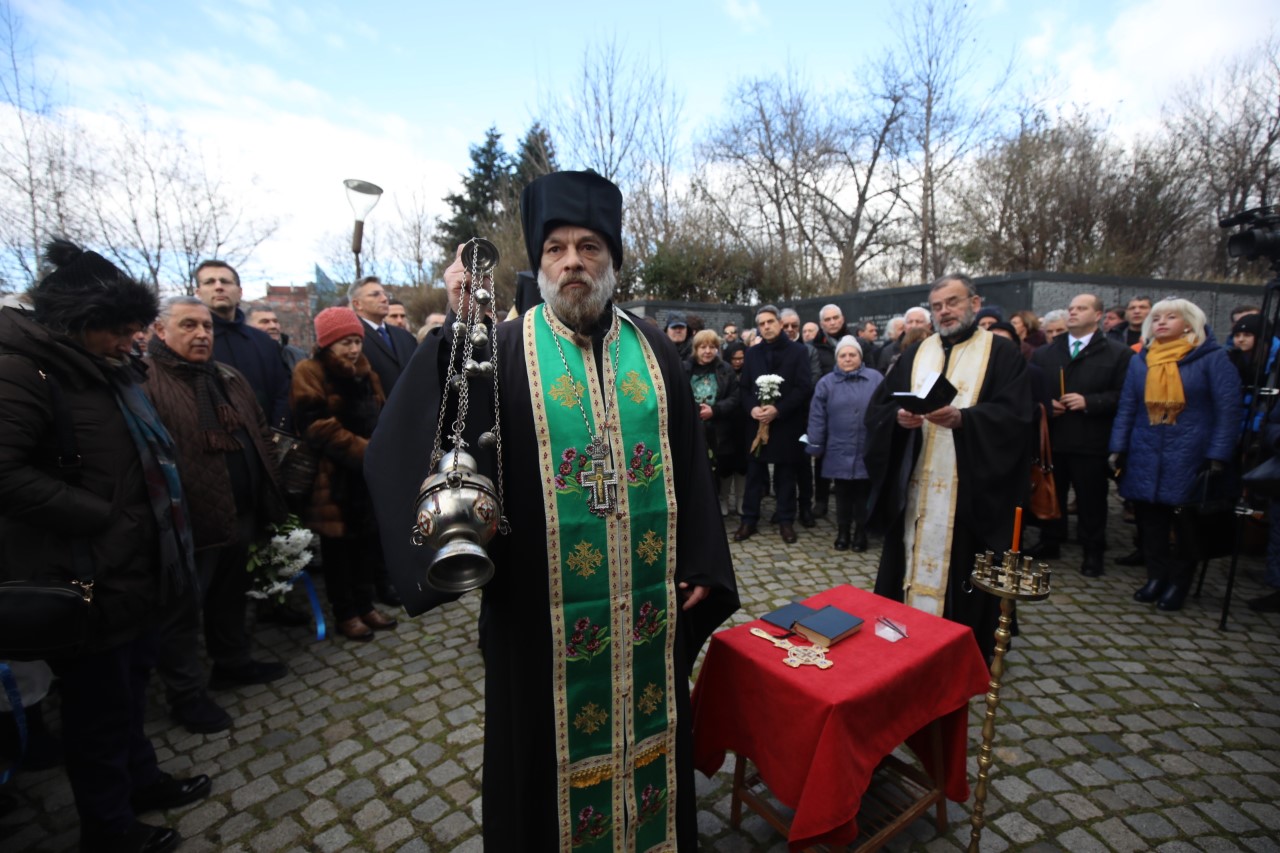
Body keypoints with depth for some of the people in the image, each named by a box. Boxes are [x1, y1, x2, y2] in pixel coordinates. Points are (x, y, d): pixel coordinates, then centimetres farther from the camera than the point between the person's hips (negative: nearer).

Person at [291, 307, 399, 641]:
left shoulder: (363, 371, 13)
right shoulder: (310, 373, -9)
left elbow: (379, 417, 15)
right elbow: (319, 428, -18)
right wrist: (366, 452, -22)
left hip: (368, 472, 6)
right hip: (334, 476, -6)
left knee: (368, 542, 13)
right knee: (338, 547, 6)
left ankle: (365, 605, 27)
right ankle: (345, 613, 20)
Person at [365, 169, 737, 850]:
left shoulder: (652, 348, 4)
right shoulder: (502, 350, -6)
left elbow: (689, 461, 5)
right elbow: (414, 443, -20)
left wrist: (700, 565, 2)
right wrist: (457, 328, -32)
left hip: (649, 607, 3)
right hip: (545, 615, -2)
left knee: (646, 737, 23)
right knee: (549, 752, 17)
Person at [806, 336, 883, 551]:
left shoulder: (876, 378, 3)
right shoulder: (826, 383, 2)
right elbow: (817, 418, 1)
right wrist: (815, 446, -1)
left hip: (868, 451, 0)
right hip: (839, 451, 0)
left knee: (863, 492, 10)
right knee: (843, 493, 10)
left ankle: (861, 532, 25)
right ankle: (842, 531, 24)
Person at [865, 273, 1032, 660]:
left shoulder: (1003, 353, 2)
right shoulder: (916, 354, 13)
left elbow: (1015, 416, -11)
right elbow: (877, 408, 5)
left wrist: (961, 418, -27)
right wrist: (898, 416, -17)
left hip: (973, 490, -3)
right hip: (914, 486, 4)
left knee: (965, 572, 6)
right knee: (910, 561, 9)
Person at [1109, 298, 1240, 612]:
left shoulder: (1212, 357, -2)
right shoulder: (1139, 360, 7)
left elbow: (1228, 411, -6)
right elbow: (1126, 408, 8)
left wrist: (1217, 456, -12)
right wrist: (1118, 448, 1)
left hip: (1189, 459, -3)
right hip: (1145, 459, 3)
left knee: (1185, 524, 6)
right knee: (1150, 521, 7)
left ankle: (1179, 582, 21)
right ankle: (1156, 577, 20)